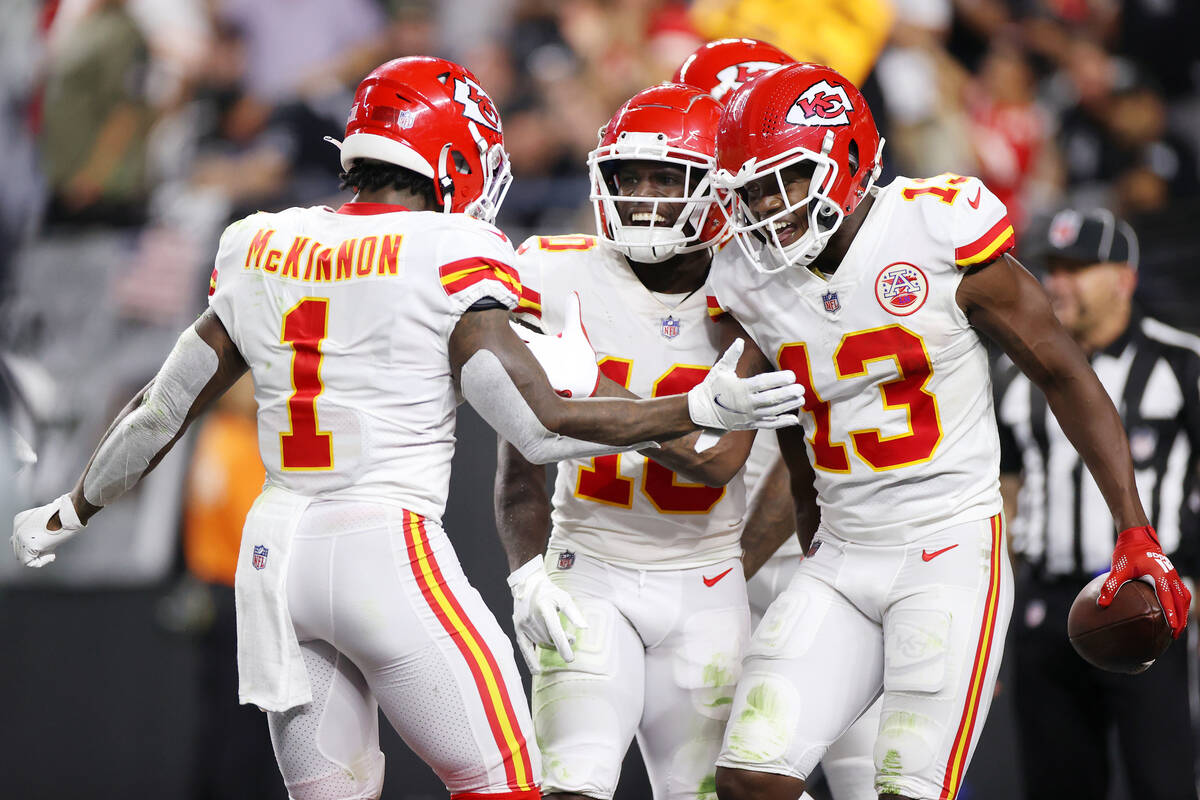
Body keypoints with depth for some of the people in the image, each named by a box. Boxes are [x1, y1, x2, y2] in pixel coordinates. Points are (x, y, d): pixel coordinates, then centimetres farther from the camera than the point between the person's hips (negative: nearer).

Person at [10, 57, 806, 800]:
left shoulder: (260, 251, 9)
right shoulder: (449, 260, -9)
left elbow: (163, 410, 17)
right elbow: (540, 425, -13)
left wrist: (74, 511, 32)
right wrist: (702, 410, -8)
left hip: (276, 553, 7)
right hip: (389, 550, -7)